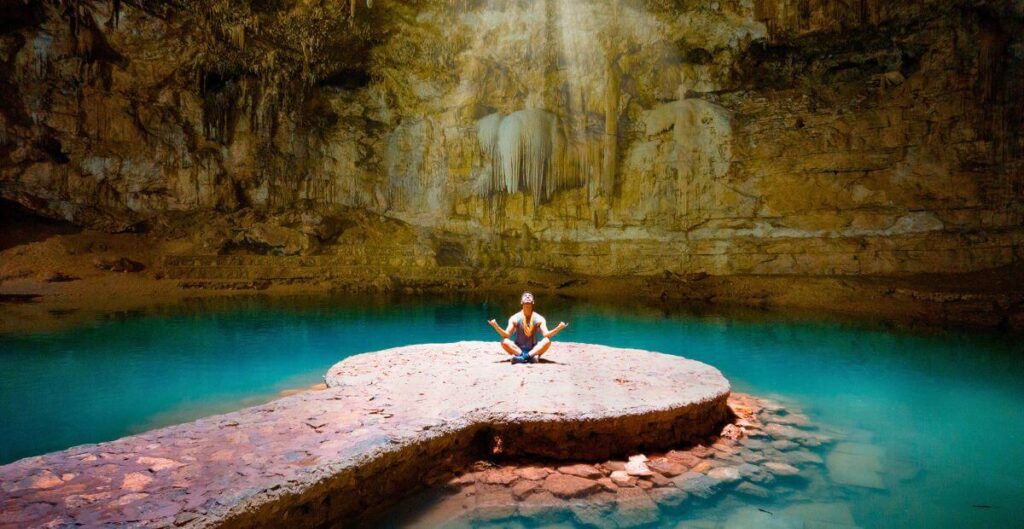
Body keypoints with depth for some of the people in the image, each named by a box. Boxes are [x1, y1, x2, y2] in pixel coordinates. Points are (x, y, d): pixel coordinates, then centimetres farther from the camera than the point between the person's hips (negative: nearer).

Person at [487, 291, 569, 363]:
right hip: (518, 349, 0)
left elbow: (546, 334, -12)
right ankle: (531, 356, -36)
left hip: (533, 349, 1)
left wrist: (559, 328, -31)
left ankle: (521, 356, -40)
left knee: (547, 341, -27)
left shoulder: (539, 319, 1)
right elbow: (506, 335, -11)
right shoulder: (515, 318, -1)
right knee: (504, 341, -27)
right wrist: (496, 326, -30)